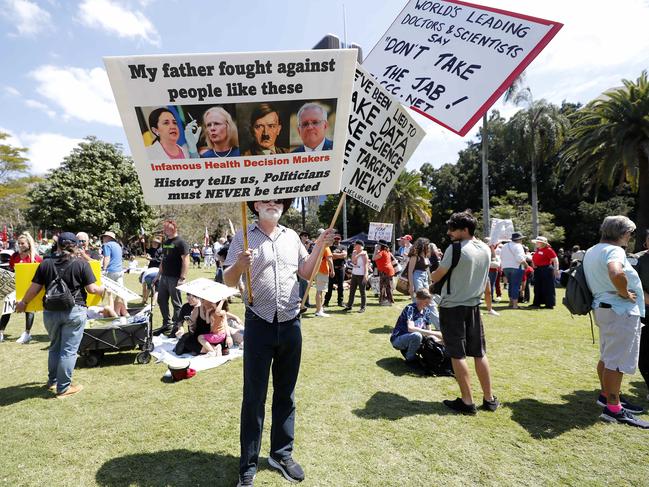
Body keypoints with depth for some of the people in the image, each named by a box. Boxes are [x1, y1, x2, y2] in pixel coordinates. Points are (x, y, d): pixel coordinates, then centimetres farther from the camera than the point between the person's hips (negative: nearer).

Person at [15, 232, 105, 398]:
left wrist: (23, 303, 23)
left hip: (50, 312, 4)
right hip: (74, 312, -4)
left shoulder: (45, 263, 2)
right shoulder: (82, 264, -7)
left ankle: (52, 381, 36)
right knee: (69, 350, 5)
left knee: (55, 347, 23)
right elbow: (92, 289, -7)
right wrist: (105, 289, 12)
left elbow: (34, 289, 5)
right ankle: (63, 388, 12)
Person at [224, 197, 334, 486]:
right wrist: (239, 265, -26)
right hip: (259, 325, -3)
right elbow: (228, 281, -4)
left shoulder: (291, 236, 8)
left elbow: (306, 273, 13)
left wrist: (319, 247, -1)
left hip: (291, 324, 4)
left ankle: (282, 454, 32)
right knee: (254, 397, 5)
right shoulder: (244, 237, -3)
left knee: (286, 394, 15)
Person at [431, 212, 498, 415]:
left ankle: (467, 402, 7)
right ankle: (489, 398, 21)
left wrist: (433, 273, 11)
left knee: (457, 355, 2)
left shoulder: (455, 249, -17)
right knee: (479, 353, 13)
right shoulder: (485, 249, 5)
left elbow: (436, 277, -10)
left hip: (452, 307, -6)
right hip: (473, 305, 6)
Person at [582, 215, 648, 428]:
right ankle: (613, 408, 3)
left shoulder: (591, 251, 13)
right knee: (618, 360, -4)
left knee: (607, 357, 19)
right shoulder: (614, 250, -18)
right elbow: (616, 273, -39)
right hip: (621, 311, -10)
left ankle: (607, 395, 32)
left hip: (603, 307, 10)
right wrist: (625, 293, -22)